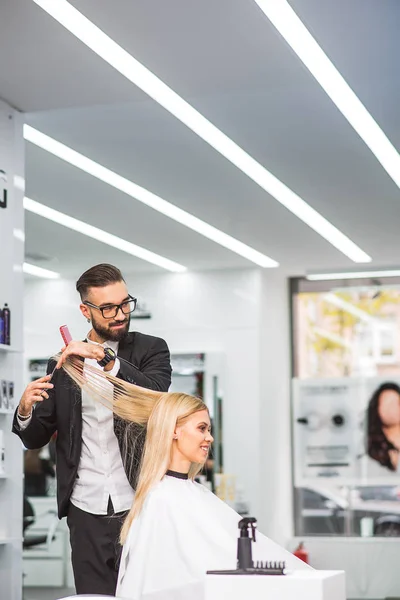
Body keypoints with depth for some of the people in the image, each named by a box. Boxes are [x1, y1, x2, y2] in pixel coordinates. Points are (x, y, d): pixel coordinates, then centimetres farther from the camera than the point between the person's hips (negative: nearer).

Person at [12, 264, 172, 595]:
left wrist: (106, 359, -23)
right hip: (87, 512, 2)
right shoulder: (62, 364, 12)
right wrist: (25, 412, -9)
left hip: (140, 505, -2)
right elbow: (35, 439, 13)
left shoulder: (151, 349, 6)